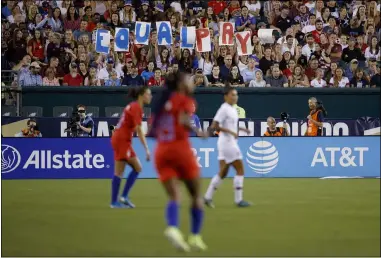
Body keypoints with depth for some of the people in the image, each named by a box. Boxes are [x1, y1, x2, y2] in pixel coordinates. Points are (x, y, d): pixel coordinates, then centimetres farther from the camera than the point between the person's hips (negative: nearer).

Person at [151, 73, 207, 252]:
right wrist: (197, 132, -8)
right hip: (180, 148, -5)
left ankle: (172, 227, -31)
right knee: (196, 195, 10)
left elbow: (153, 130, 13)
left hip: (162, 151, 5)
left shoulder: (164, 101, 16)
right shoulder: (185, 100, -1)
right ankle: (195, 236, 6)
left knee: (174, 197, -4)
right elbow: (183, 121, -20)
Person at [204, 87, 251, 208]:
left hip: (231, 143, 9)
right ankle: (238, 199, -4)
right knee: (240, 170, -7)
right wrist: (230, 131, -25)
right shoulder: (224, 109, -14)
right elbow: (214, 126, -20)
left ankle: (208, 197, 14)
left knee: (223, 172, 11)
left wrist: (241, 129, 12)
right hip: (227, 142, -9)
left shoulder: (233, 109, 13)